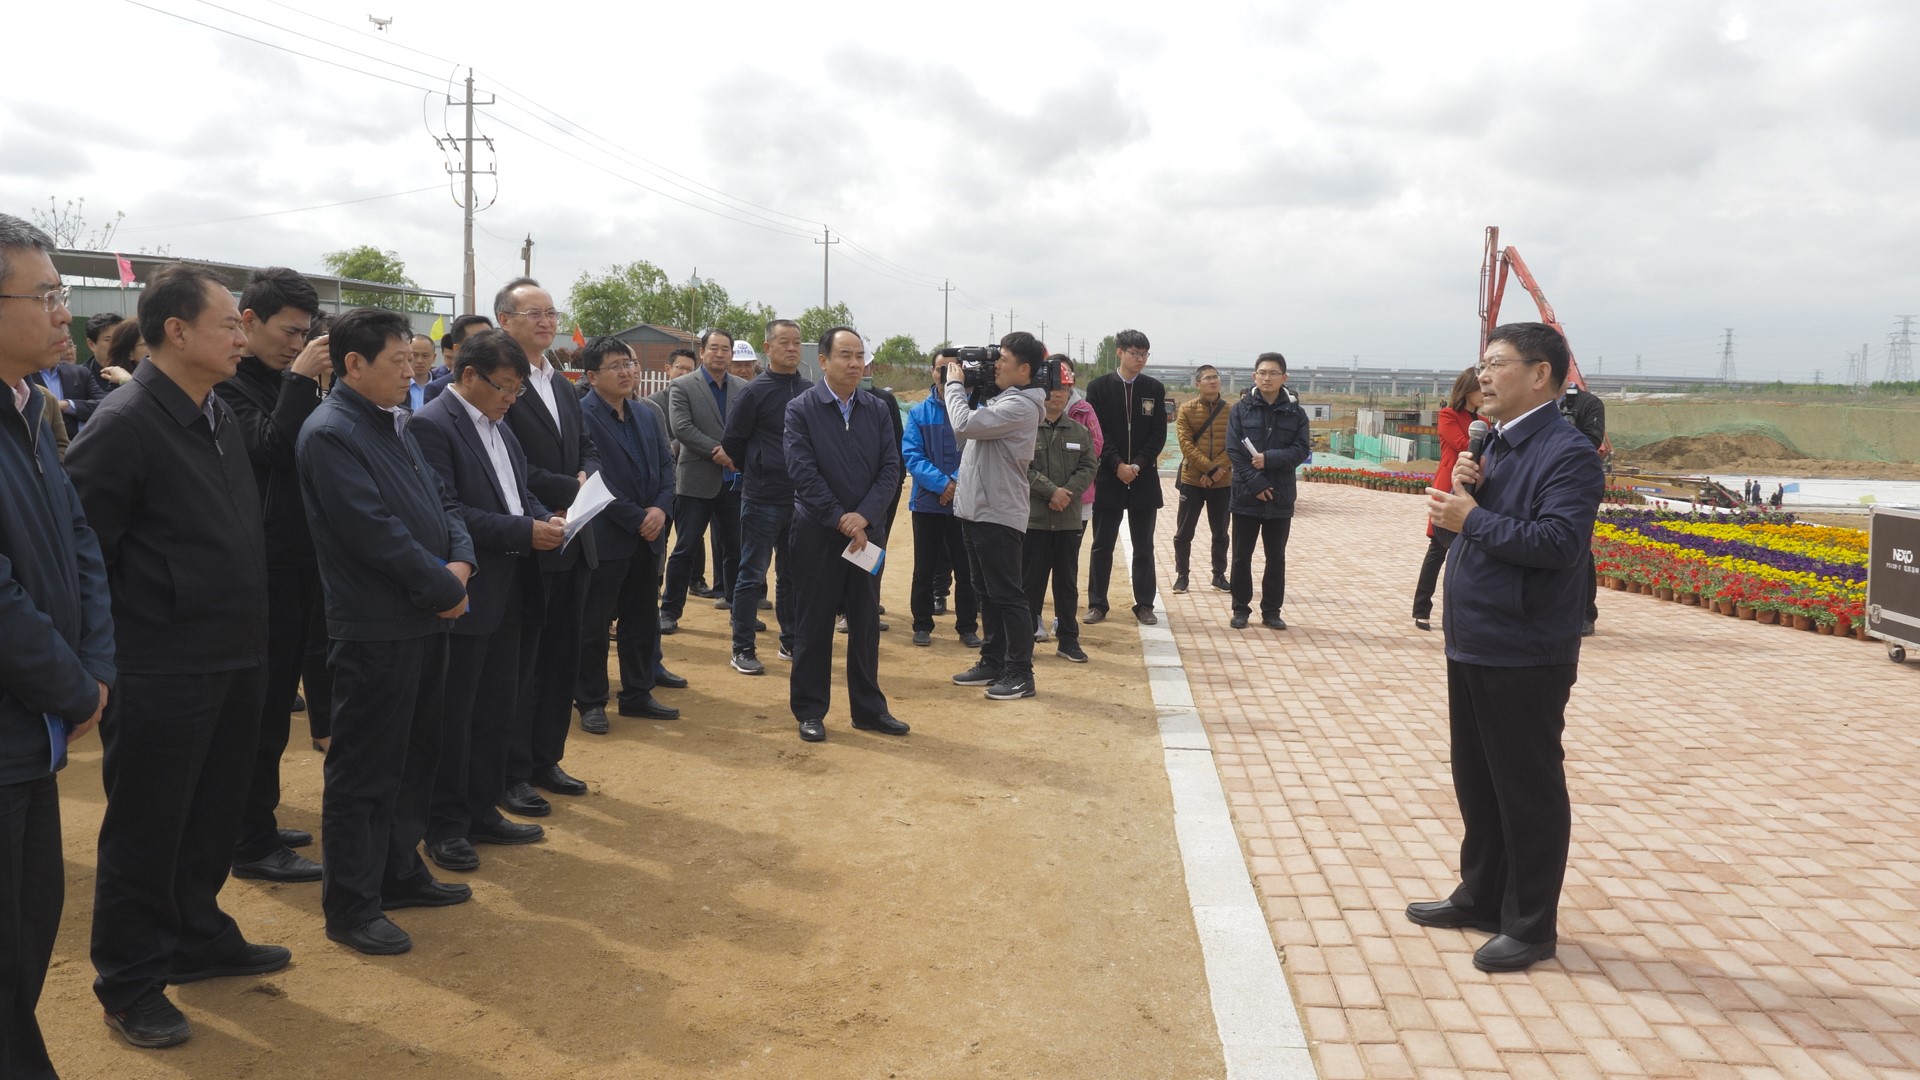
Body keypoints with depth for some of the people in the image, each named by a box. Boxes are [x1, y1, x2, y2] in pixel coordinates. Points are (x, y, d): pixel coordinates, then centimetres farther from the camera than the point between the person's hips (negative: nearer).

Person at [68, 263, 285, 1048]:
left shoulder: (219, 416, 9)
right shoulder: (125, 423, -17)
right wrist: (107, 651, -13)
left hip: (232, 657, 8)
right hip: (161, 670, -8)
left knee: (214, 814, 20)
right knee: (146, 830, 7)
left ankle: (199, 939, 38)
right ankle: (130, 985, 22)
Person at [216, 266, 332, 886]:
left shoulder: (288, 382, 12)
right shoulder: (228, 386, -11)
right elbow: (268, 448, -24)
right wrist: (299, 380, -21)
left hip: (299, 563, 8)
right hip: (261, 568, -8)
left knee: (275, 702, 16)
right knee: (262, 707, -1)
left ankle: (257, 822, 29)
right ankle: (252, 846, 9)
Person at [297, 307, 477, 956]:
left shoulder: (395, 424, 13)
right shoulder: (330, 433, -15)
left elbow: (442, 501, 14)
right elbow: (377, 532, -22)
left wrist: (460, 562, -5)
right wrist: (445, 588, -14)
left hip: (425, 617, 9)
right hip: (375, 629, -9)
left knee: (416, 755, 18)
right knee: (365, 770, 1)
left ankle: (401, 872, 33)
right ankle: (352, 907, 13)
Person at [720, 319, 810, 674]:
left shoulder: (810, 391, 5)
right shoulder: (755, 391, -7)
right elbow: (732, 441, -2)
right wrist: (757, 472, 8)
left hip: (800, 497, 4)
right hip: (763, 498, -4)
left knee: (793, 574, 14)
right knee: (752, 575, 1)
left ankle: (791, 641, 25)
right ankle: (742, 649, 8)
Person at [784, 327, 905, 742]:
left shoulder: (877, 409, 5)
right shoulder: (800, 409, -6)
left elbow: (891, 469, -1)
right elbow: (803, 473, -12)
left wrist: (863, 516, -13)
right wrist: (840, 519, -16)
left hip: (867, 533, 4)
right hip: (817, 533, -3)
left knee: (866, 623, 10)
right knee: (813, 625, 4)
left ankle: (869, 708, 21)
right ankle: (810, 711, 15)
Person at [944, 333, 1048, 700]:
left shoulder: (1020, 406, -16)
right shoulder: (999, 400, 14)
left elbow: (965, 425, -25)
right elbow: (965, 434, 13)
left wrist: (955, 385, -9)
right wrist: (964, 389, 5)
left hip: (999, 515, -10)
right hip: (977, 510, 10)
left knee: (1008, 596, -4)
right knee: (987, 594, 15)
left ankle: (1020, 674, 3)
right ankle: (993, 663, 25)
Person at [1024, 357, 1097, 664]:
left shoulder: (1079, 431, 8)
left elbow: (1089, 466, 2)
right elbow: (1021, 467, -12)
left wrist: (1068, 492, -13)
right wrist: (1051, 490, -17)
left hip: (1069, 519, 4)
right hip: (1033, 518, -3)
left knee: (1067, 581, 10)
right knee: (1031, 581, 4)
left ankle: (1068, 639, 18)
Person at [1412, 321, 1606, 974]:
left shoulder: (1567, 453, -16)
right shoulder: (1496, 444, 13)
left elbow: (1560, 542, -27)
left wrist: (1472, 518, -22)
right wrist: (1464, 491, -2)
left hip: (1525, 655, -9)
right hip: (1472, 644, 9)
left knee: (1528, 790, 3)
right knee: (1476, 780, 19)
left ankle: (1531, 926, 16)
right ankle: (1481, 896, 34)